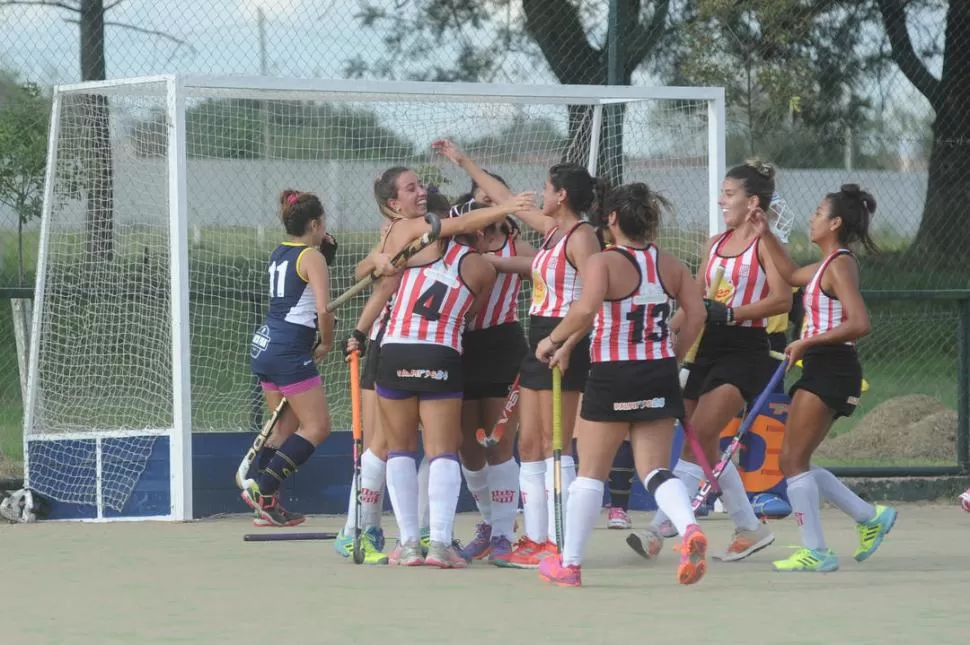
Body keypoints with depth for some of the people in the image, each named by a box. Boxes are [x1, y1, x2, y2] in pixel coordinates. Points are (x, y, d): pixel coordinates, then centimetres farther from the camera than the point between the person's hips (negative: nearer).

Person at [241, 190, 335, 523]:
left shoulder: (278, 254, 13)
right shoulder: (313, 258, -10)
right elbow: (324, 310, -18)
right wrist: (326, 344, -1)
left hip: (265, 344, 9)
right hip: (290, 352, -9)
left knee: (285, 426, 14)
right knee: (317, 427, -4)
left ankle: (267, 505, 10)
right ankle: (261, 486, -13)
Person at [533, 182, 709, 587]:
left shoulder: (603, 263, -11)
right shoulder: (669, 264, 5)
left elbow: (585, 310, -26)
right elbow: (696, 314, 1)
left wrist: (553, 341, -13)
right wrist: (674, 356, 10)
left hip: (612, 377, -4)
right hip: (660, 376, 4)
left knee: (590, 472, 8)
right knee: (655, 469, 6)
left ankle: (569, 564, 16)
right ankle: (689, 527, -23)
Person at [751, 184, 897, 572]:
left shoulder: (839, 265, -14)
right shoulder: (827, 265, 15)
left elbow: (859, 324, -24)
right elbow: (791, 275, 35)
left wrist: (808, 342, -22)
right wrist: (766, 235, 30)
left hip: (830, 369, -10)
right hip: (820, 370, 10)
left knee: (793, 461, -7)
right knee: (793, 462, 12)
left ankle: (816, 552, -5)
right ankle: (870, 517, 17)